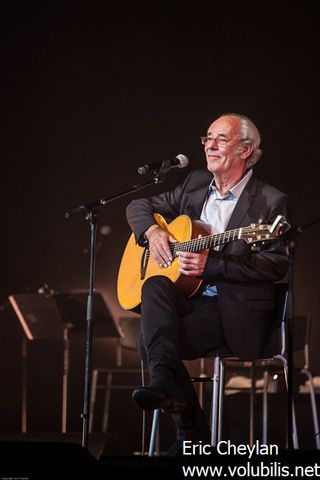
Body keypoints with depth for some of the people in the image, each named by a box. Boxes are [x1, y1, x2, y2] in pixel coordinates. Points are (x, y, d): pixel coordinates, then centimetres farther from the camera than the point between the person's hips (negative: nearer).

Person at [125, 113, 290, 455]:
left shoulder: (270, 202, -3)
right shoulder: (195, 184, 16)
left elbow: (276, 266, -12)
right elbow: (138, 207, 25)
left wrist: (211, 265, -20)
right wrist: (152, 231, 0)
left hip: (239, 314, -6)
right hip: (188, 300, 6)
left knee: (149, 339, -27)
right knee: (155, 286, -29)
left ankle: (193, 429, -24)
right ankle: (165, 381, -37)